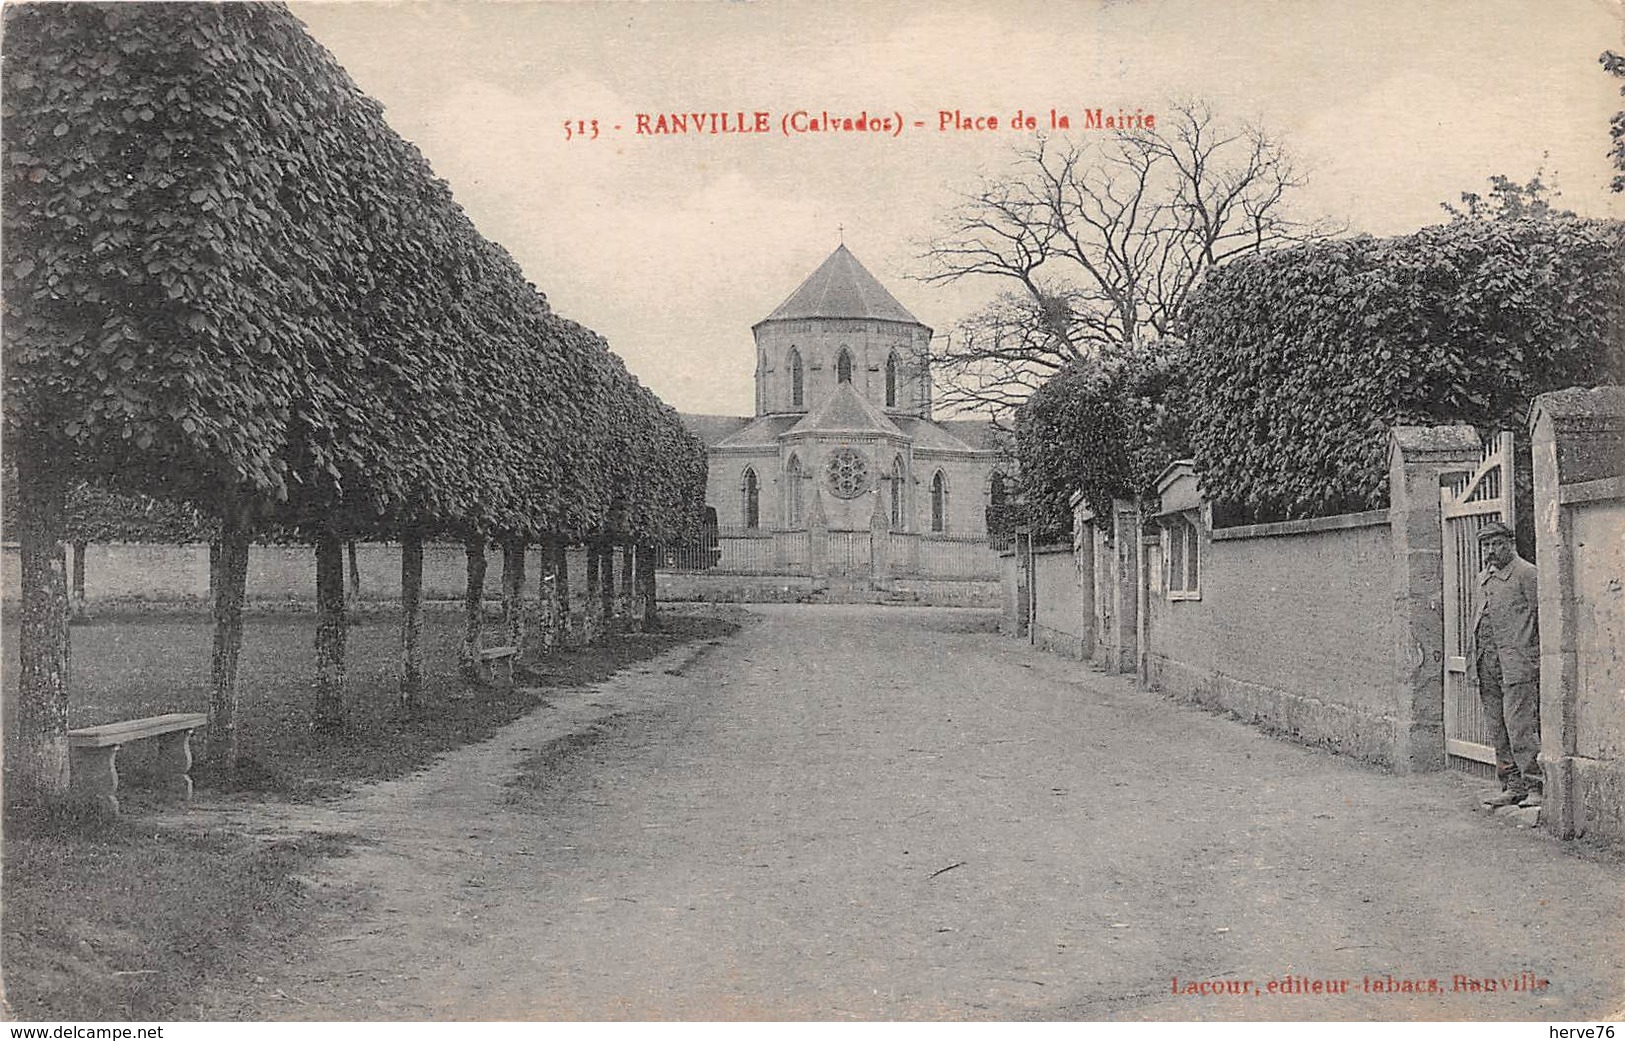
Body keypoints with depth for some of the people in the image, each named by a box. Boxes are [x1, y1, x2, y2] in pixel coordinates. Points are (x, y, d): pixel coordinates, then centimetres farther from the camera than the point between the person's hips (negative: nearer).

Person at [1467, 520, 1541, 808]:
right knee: (1498, 731, 9)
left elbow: (1543, 615, -7)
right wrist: (1473, 655, 20)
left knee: (1519, 726, -11)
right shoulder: (1484, 577, 20)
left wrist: (1541, 657, -12)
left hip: (1518, 663, -8)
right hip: (1488, 665, 8)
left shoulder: (1526, 573, -4)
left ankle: (1535, 787, -6)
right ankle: (1512, 786, 15)